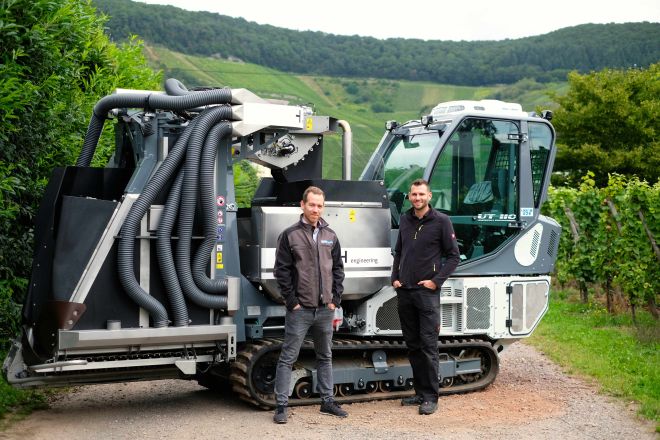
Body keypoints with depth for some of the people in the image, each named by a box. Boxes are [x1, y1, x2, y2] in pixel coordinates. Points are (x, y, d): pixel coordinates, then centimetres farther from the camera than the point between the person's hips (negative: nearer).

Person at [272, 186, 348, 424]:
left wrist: (335, 299, 3)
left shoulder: (330, 236, 9)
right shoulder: (290, 235, -4)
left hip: (325, 309, 5)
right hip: (300, 309, -5)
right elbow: (282, 270, -6)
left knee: (325, 357, 14)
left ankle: (327, 401, 25)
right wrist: (292, 301, -11)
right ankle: (281, 406, 6)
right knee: (288, 357, -1)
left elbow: (338, 269, 12)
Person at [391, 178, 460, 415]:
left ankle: (430, 397, 0)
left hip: (427, 292, -6)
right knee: (412, 346, 10)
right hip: (404, 291, 6)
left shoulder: (441, 221, -3)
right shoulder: (405, 220, 12)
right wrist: (394, 278, 8)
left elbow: (453, 256, -2)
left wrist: (436, 280, -11)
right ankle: (420, 392, 20)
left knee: (428, 346, -6)